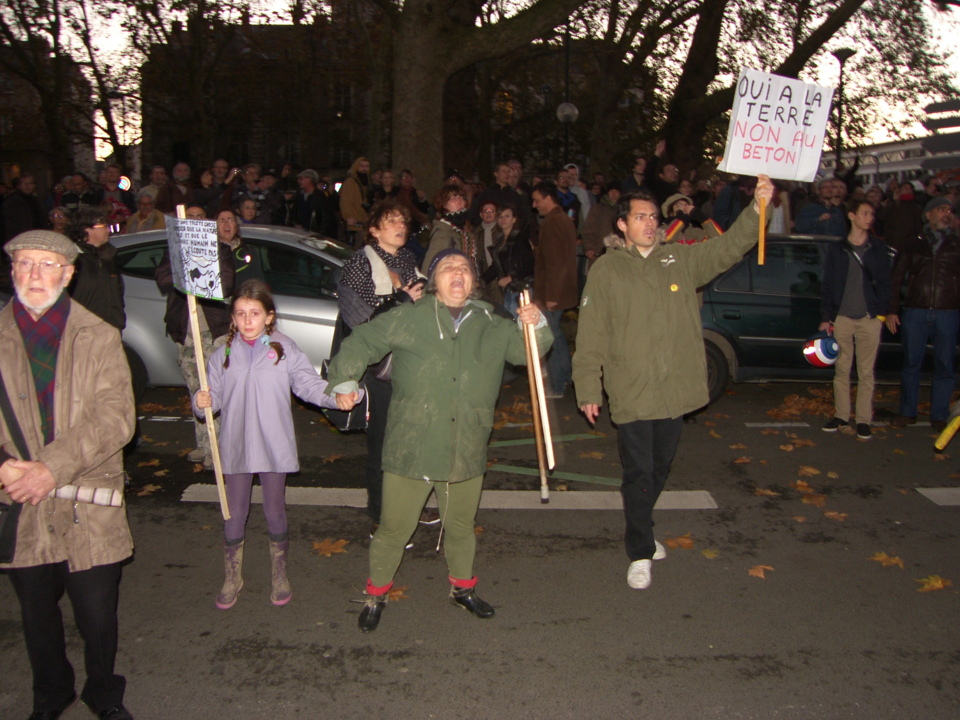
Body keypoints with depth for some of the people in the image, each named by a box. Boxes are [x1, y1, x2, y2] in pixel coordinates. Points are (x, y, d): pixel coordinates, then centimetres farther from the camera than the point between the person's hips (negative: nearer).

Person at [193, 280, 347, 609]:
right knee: (234, 514, 12)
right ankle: (231, 578, 30)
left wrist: (336, 396, -27)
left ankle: (279, 576, 30)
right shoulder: (223, 354, 3)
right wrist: (203, 402, -19)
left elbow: (308, 383, -10)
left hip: (274, 447, -1)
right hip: (235, 447, 2)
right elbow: (214, 394, 3)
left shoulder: (285, 349, -4)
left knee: (275, 512, 11)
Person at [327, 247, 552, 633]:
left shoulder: (491, 326, 7)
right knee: (394, 527, 6)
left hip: (467, 452, 3)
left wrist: (535, 326, -8)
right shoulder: (408, 319, -2)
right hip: (410, 450, -3)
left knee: (461, 526, 19)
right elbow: (361, 342, 4)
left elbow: (526, 351, 12)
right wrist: (343, 381, -5)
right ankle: (376, 594, 30)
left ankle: (463, 587, 43)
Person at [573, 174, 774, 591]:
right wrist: (588, 388, -7)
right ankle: (640, 552, 17)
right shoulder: (606, 270, -3)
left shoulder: (682, 260, 8)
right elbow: (591, 335, -4)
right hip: (631, 395, -4)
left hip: (675, 391, 4)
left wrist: (757, 209, -14)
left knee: (659, 471, 17)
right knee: (639, 473, 1)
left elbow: (729, 247, 2)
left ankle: (639, 531, 39)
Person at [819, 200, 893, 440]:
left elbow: (884, 283, 9)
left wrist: (881, 312, -3)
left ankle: (864, 420, 7)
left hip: (870, 319, 0)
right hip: (842, 317, 0)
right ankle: (841, 416, 15)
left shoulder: (879, 248, 10)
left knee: (866, 372, 2)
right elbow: (826, 285, 6)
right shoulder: (836, 249, 8)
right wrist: (826, 317, 0)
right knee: (841, 370, 5)